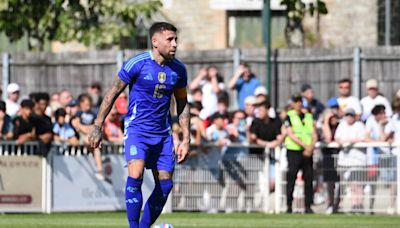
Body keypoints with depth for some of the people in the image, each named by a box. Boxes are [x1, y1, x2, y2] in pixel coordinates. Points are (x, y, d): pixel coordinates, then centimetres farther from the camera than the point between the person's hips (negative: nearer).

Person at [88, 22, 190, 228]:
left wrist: (186, 139, 8)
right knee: (135, 176, -24)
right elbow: (112, 94, -3)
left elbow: (182, 104, 14)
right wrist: (98, 127, -5)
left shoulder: (178, 69, 2)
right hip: (137, 128, -5)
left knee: (165, 185, 2)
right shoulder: (137, 64, -12)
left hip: (162, 133, 5)